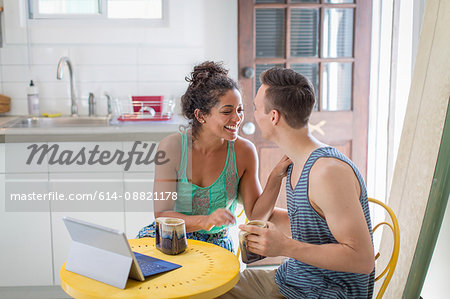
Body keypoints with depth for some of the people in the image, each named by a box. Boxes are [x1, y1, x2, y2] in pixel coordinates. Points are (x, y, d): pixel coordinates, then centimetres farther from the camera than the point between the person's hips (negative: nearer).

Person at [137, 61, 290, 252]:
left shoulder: (244, 151, -11)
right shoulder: (172, 147, -16)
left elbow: (255, 215, -7)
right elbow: (162, 215, -18)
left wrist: (276, 177, -23)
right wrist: (206, 221, -35)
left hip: (216, 242, 2)